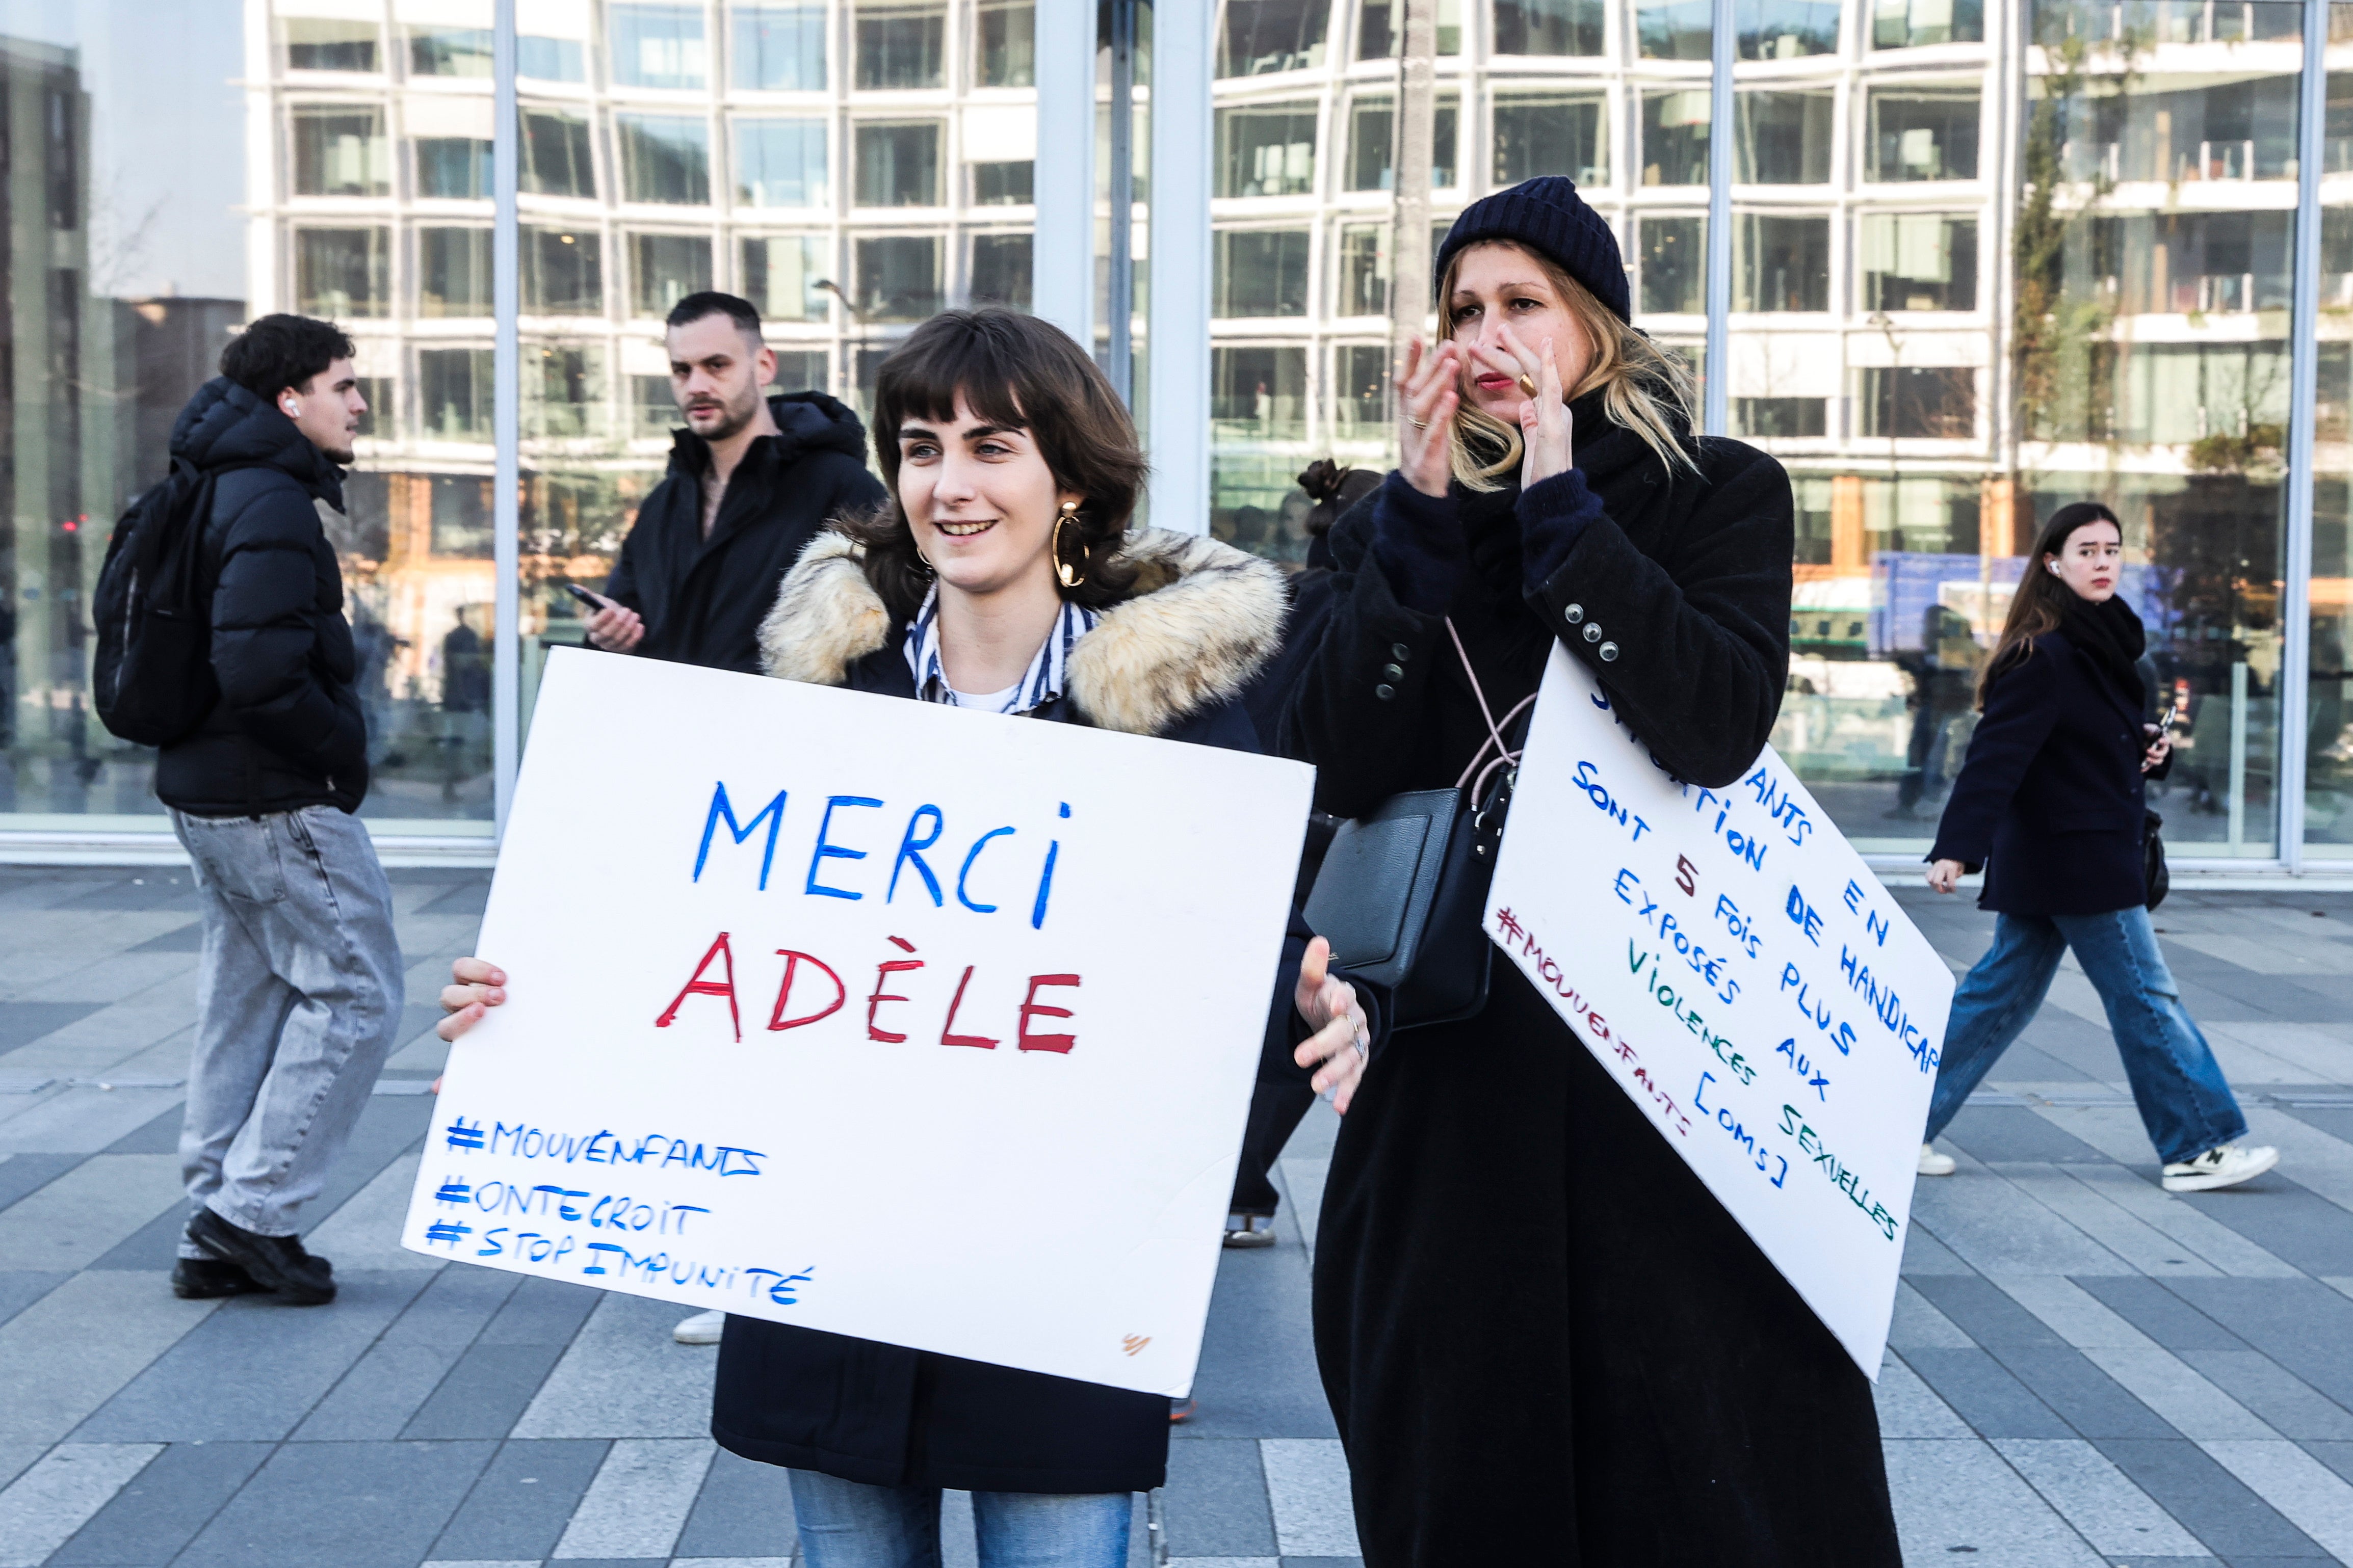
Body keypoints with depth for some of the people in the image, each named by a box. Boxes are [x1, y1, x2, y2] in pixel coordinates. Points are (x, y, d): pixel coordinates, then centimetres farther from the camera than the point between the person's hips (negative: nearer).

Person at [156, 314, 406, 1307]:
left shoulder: (219, 491, 15)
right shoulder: (273, 506, -17)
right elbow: (259, 668, -27)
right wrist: (345, 750, -15)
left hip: (208, 792, 10)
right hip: (279, 801, -10)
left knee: (244, 1000, 15)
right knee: (356, 991, -2)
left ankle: (215, 1233, 21)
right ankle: (254, 1208, 0)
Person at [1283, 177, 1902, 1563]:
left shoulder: (1724, 495, 1)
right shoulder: (1397, 524, 9)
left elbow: (1718, 726, -17)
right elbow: (1340, 772, -5)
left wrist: (1557, 503, -15)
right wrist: (1427, 509, -9)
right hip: (1451, 1044, 3)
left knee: (1694, 1446, 1)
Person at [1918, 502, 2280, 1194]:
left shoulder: (2106, 644, 12)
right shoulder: (2044, 656, -18)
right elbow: (1994, 755, -27)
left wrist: (2154, 750, 1)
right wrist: (1956, 848, -35)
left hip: (2043, 861, 10)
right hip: (2076, 858, -10)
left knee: (2002, 992, 11)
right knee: (2145, 996, 0)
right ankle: (2198, 1148, 11)